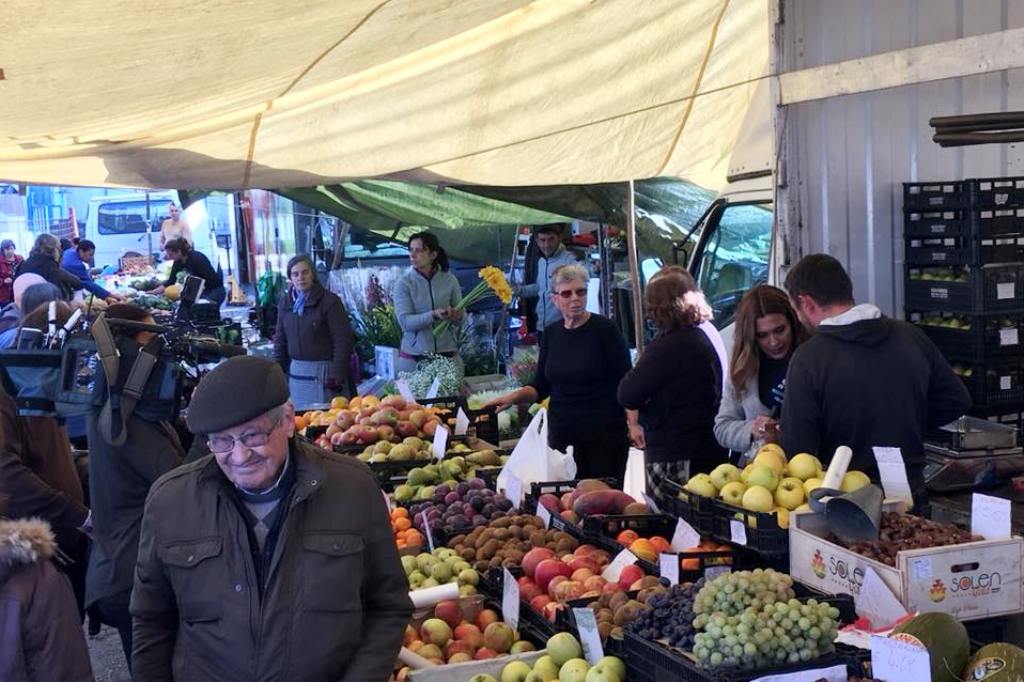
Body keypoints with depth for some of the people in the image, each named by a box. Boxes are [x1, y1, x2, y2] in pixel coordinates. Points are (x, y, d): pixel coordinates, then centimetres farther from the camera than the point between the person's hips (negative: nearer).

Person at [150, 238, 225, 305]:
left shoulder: (196, 258, -24)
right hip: (200, 291, 7)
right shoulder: (178, 262, -2)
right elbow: (170, 281, 2)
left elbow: (207, 281, -25)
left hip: (215, 291, -7)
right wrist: (153, 292, -6)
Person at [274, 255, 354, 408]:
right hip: (296, 373, 5)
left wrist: (336, 376, -15)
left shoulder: (329, 301, -7)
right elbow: (280, 341, 16)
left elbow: (343, 340, -11)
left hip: (324, 372, -5)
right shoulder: (285, 303, 9)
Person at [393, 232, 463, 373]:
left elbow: (462, 315, 6)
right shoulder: (404, 283, -5)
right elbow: (405, 321, -14)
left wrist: (457, 316, -17)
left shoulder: (449, 280, 1)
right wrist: (433, 315, -28)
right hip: (413, 357, -2)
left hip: (447, 354, 2)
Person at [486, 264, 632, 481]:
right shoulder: (551, 334, 8)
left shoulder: (604, 329, -6)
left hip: (605, 433, -4)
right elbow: (541, 387, 15)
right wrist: (514, 396, -2)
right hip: (562, 434, 4)